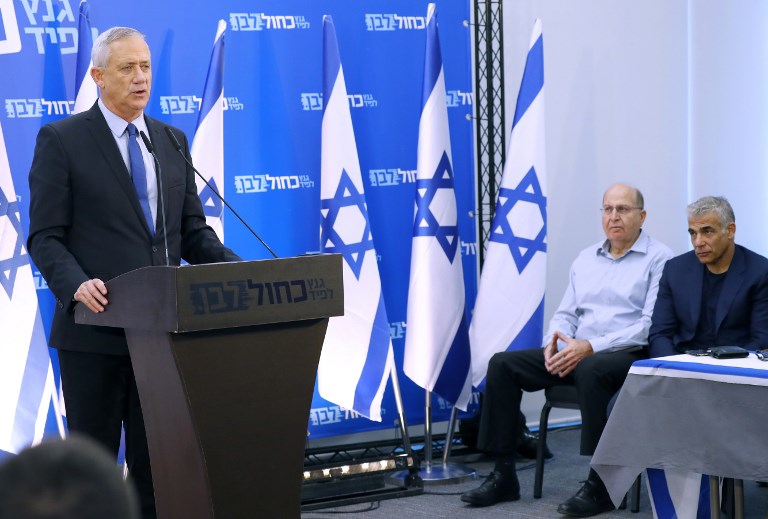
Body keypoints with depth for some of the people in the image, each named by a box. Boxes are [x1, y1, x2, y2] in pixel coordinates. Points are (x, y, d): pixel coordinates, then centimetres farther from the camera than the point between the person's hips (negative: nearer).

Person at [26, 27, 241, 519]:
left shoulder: (172, 141, 13)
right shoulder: (62, 140, -3)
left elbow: (193, 232, 13)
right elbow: (45, 237, -7)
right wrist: (76, 284, -26)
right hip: (95, 330, -4)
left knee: (157, 464, 8)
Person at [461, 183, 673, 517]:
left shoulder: (659, 259, -4)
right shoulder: (586, 259, 18)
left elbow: (652, 325, -14)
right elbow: (566, 314, 18)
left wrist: (591, 346, -22)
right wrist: (555, 342, -7)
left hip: (630, 355, -7)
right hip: (575, 352, 7)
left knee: (591, 369, -40)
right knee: (502, 364, -9)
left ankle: (600, 485, -32)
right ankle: (503, 476, -7)